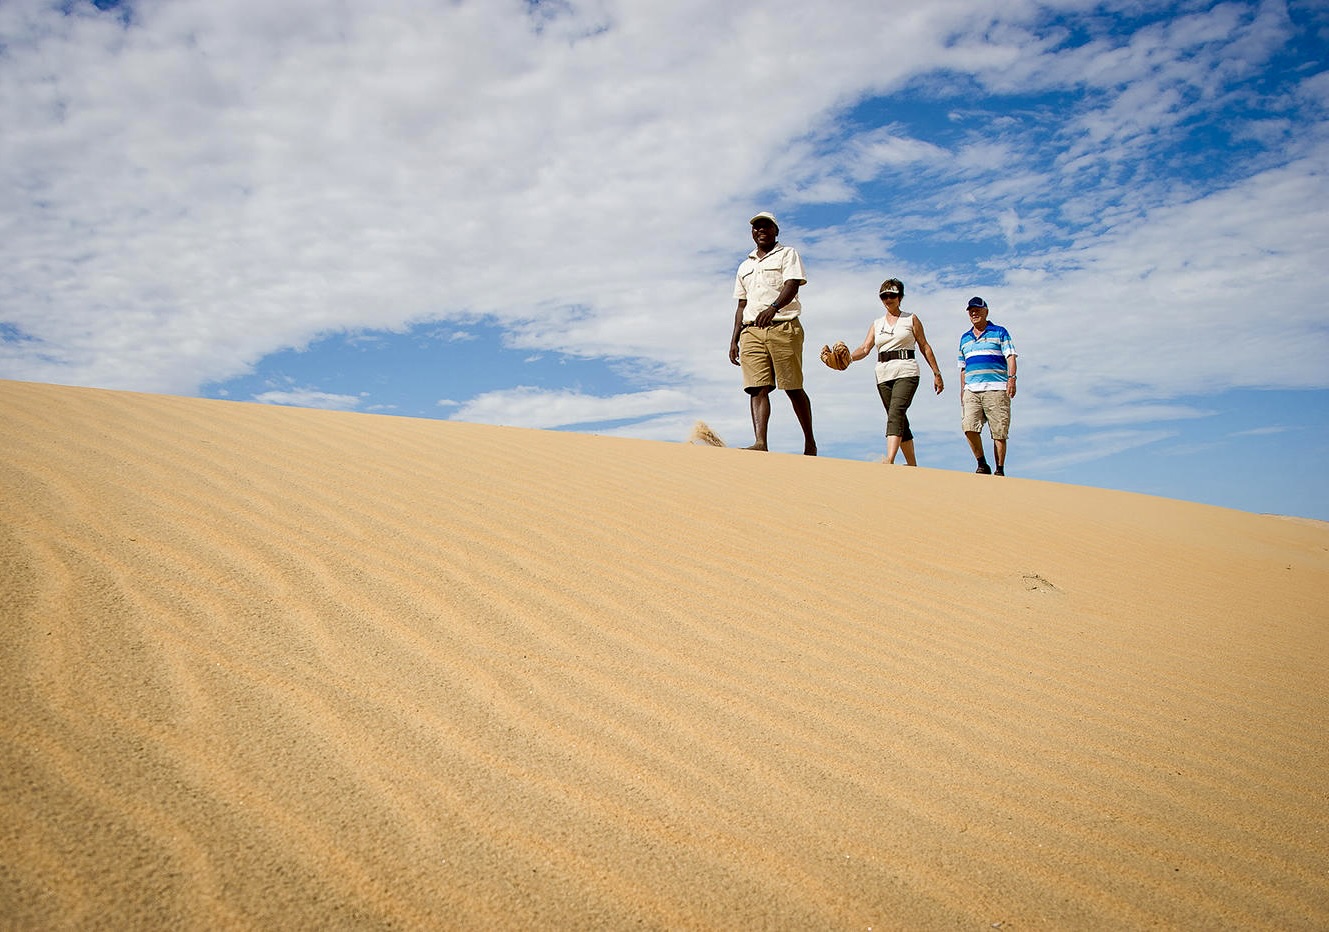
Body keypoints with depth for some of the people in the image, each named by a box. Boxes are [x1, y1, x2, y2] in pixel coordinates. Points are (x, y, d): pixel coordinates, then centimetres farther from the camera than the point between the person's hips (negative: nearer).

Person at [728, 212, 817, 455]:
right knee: (757, 388, -11)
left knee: (793, 387, -4)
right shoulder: (745, 266, 26)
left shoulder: (787, 254, 10)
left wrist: (773, 307, -28)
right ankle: (760, 442, -22)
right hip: (752, 331, 4)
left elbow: (792, 285, -8)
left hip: (783, 327, -4)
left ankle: (810, 441, 7)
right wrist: (734, 339, 16)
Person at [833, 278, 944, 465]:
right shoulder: (876, 324, 18)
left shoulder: (911, 319, 9)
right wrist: (848, 357, -15)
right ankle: (913, 466, 13)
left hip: (906, 373, -4)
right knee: (900, 421, 6)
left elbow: (924, 347, 9)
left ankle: (889, 461, -37)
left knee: (896, 414, -23)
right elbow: (865, 348, 6)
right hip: (883, 374, 5)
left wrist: (937, 374, 7)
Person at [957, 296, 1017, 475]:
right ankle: (982, 465, -2)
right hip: (972, 391, 3)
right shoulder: (965, 338, 22)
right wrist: (963, 389, 18)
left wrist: (1011, 378, -15)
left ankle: (1000, 470, 2)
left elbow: (1010, 356, 0)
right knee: (969, 427, -15)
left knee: (999, 432, -5)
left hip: (996, 388, -3)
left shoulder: (1000, 332, 10)